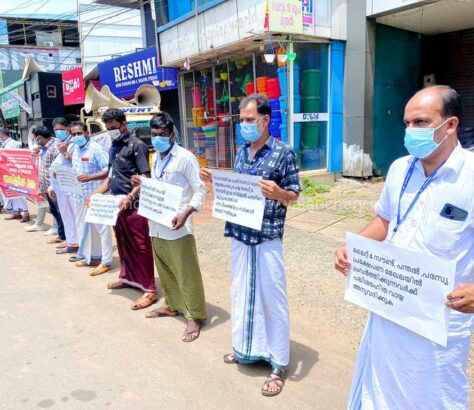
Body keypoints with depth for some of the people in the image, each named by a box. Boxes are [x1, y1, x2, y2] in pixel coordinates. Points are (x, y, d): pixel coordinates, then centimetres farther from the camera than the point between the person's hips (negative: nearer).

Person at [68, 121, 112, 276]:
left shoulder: (96, 149, -14)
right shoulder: (75, 149, 11)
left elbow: (108, 170, -20)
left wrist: (90, 177, -28)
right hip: (79, 195, 9)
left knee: (101, 228, -1)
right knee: (83, 227, 16)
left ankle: (106, 261, 5)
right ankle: (91, 256, 30)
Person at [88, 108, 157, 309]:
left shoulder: (137, 145, -9)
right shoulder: (113, 147, 14)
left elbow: (145, 177, -16)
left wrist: (129, 197, -27)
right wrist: (95, 194, 13)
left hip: (133, 204, -8)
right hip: (116, 203, 8)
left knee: (140, 245, -4)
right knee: (123, 243, 18)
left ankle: (149, 289, 2)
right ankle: (127, 277, 35)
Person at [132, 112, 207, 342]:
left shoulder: (185, 158, -11)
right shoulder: (156, 158, 13)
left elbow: (200, 190, -13)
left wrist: (186, 212, -26)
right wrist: (143, 184, 4)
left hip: (176, 225, -8)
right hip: (157, 224, 8)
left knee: (186, 272, -1)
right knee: (164, 269, 19)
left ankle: (195, 316, 11)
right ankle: (172, 305, 36)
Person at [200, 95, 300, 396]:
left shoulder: (284, 152, -8)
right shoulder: (242, 153, 11)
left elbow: (294, 196, -7)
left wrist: (277, 193, -28)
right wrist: (216, 180, 2)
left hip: (267, 238, -6)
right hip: (239, 235, 7)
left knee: (272, 298, 3)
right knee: (242, 293, 17)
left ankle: (279, 363, 17)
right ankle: (246, 349, 36)